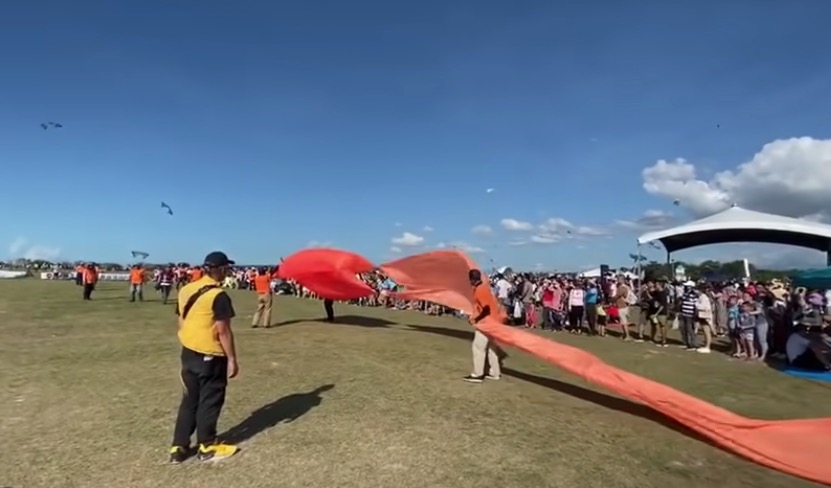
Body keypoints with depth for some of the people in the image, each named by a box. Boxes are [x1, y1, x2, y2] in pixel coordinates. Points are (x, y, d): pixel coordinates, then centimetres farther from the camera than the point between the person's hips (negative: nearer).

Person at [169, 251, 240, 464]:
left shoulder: (185, 290, 5)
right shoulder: (218, 295, -19)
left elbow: (181, 323, 11)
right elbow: (223, 330, -18)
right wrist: (232, 359, -10)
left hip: (188, 352, 7)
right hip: (210, 356, -7)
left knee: (189, 399, 18)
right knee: (210, 400, 8)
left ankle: (178, 447, 24)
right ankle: (206, 447, 21)